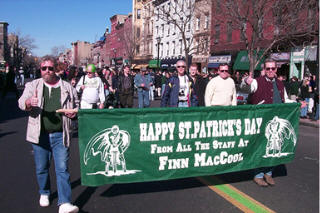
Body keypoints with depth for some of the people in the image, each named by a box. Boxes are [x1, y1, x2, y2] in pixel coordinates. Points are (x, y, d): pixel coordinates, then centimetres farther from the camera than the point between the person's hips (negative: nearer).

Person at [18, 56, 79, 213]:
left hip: (60, 135, -1)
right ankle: (44, 193, 38)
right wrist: (28, 102, -31)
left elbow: (77, 106, 17)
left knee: (62, 169, -5)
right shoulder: (33, 85, 6)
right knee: (41, 168, 14)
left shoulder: (67, 87, 7)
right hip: (40, 135, 1)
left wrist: (74, 113, -7)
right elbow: (21, 102, -6)